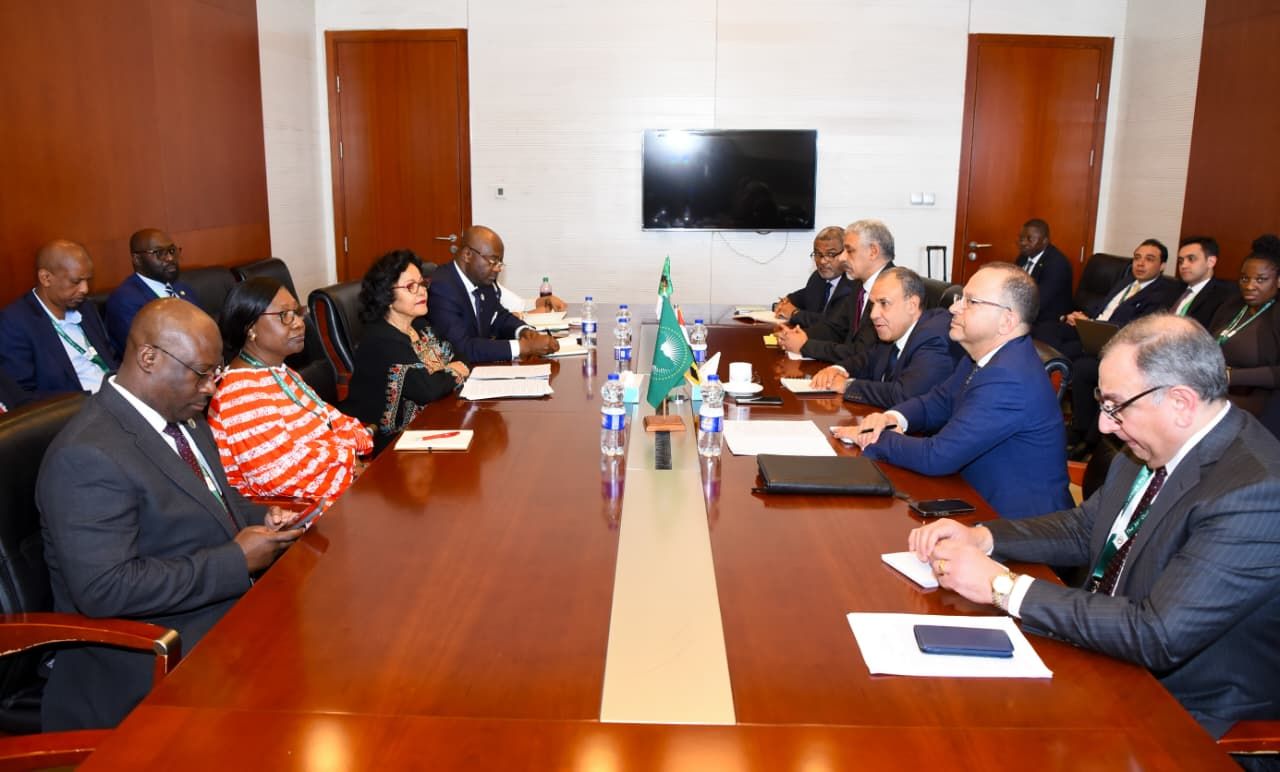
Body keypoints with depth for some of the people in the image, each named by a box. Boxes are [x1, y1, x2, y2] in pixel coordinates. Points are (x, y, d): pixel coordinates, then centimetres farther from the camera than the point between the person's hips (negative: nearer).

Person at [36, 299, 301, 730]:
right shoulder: (87, 456, -21)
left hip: (230, 606, 9)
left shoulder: (181, 416, 8)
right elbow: (105, 589, -26)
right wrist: (237, 561, -22)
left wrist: (260, 518, 1)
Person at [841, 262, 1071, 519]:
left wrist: (875, 438, -11)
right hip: (982, 500, 8)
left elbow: (936, 457, -26)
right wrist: (892, 418, -6)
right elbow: (938, 402, 14)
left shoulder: (1009, 379, -27)